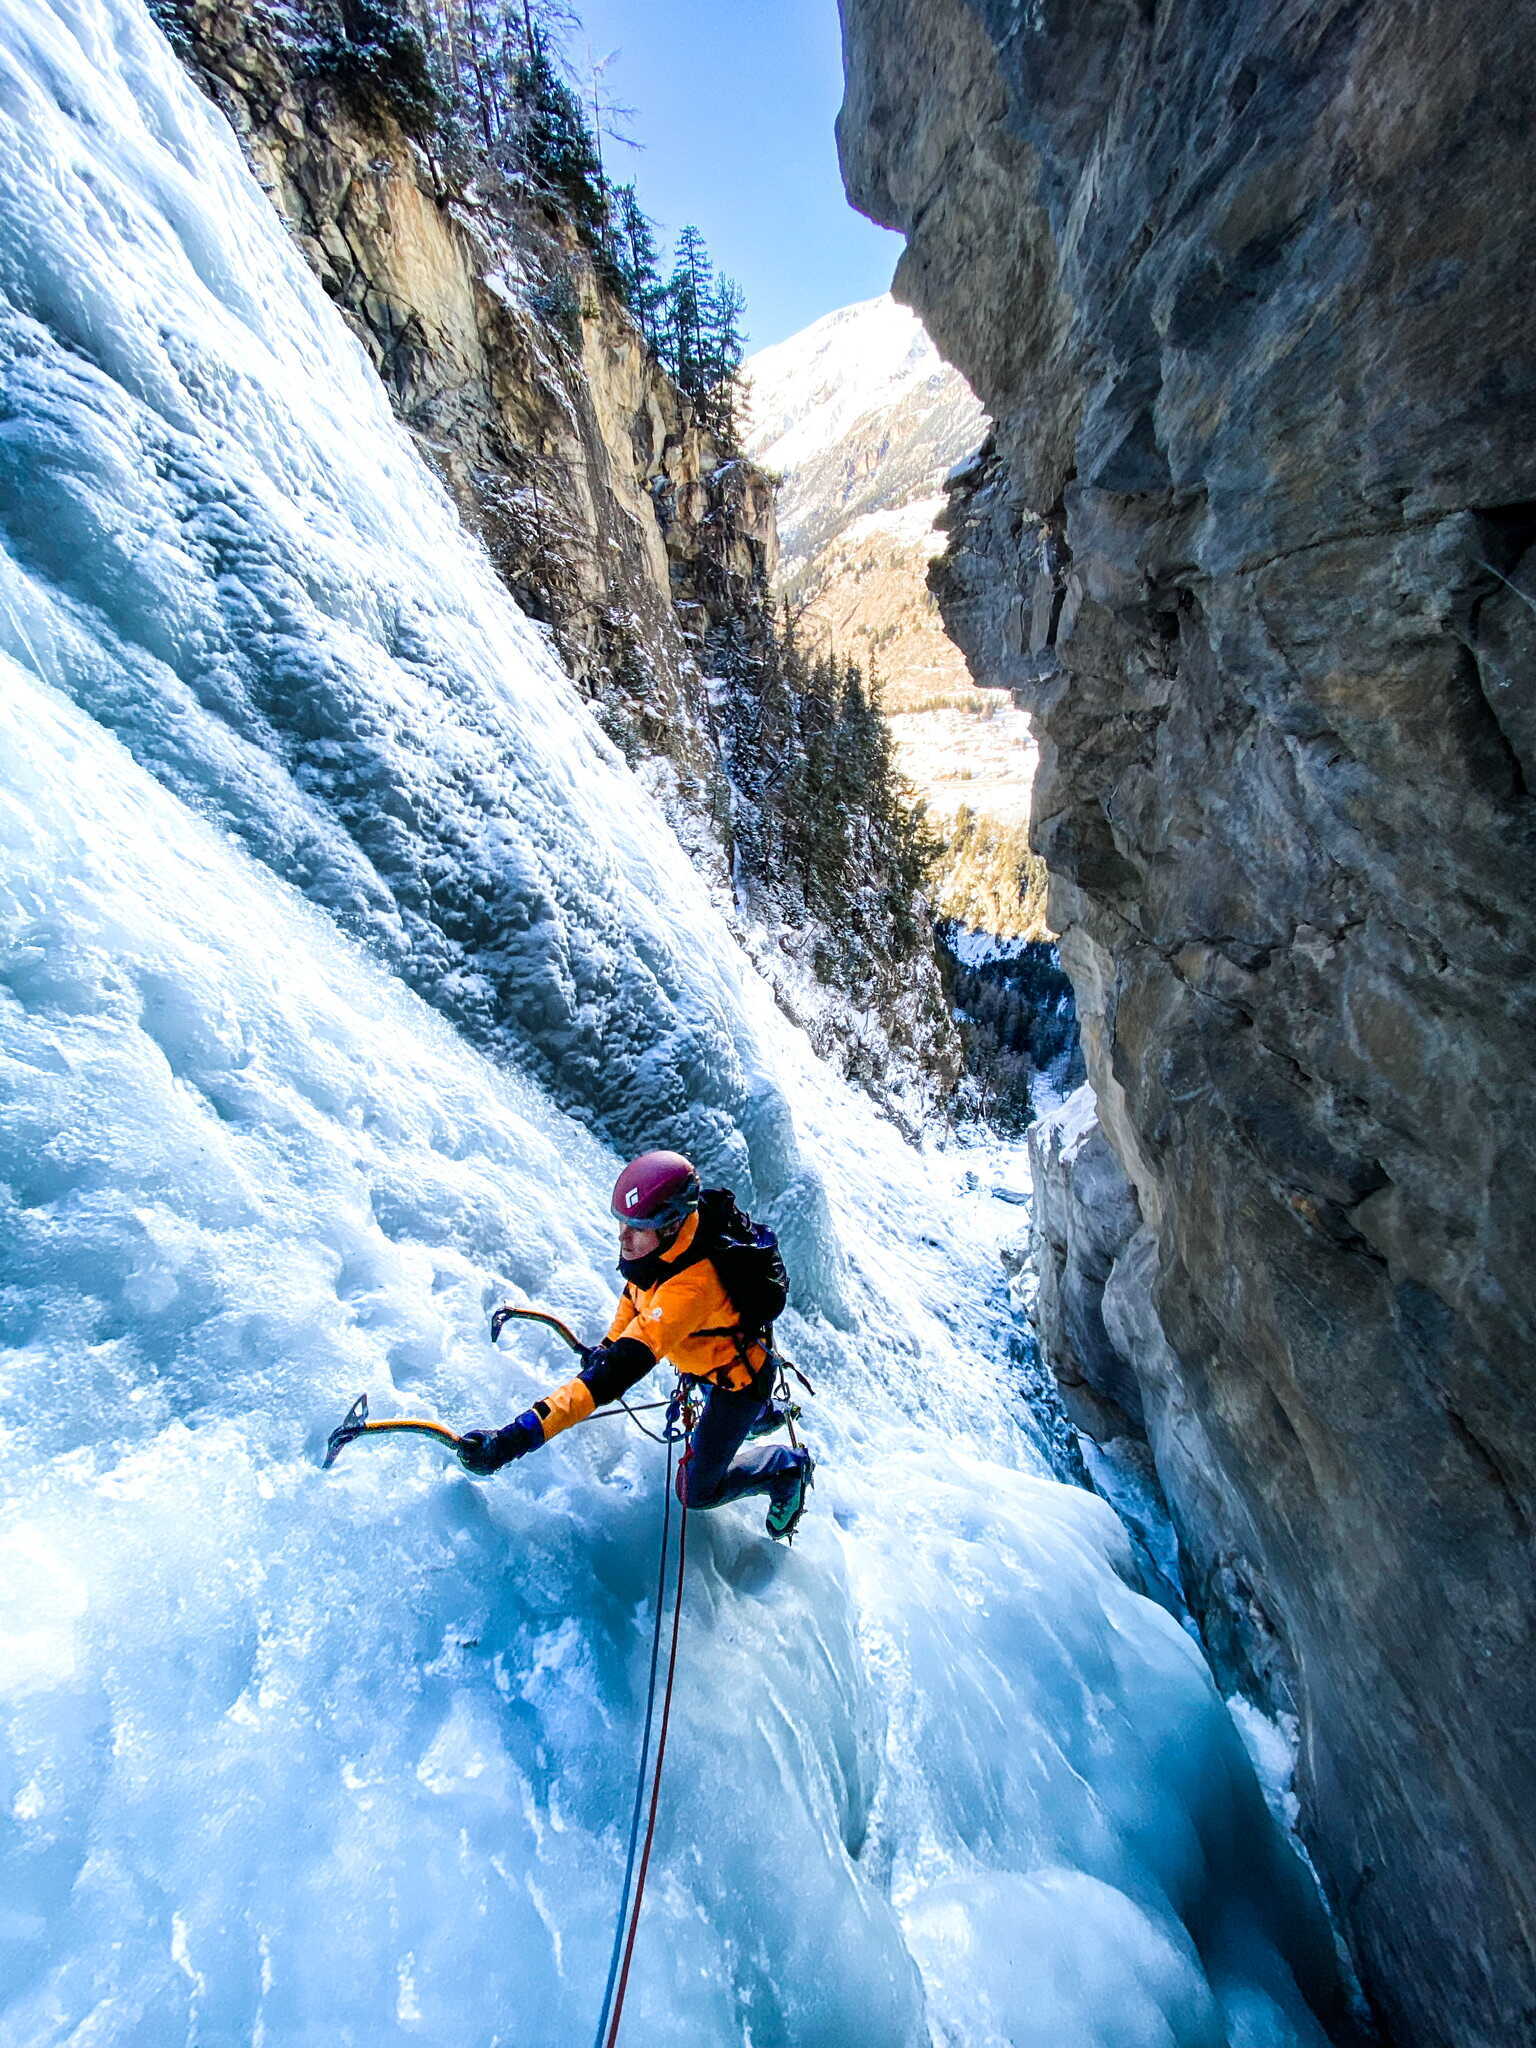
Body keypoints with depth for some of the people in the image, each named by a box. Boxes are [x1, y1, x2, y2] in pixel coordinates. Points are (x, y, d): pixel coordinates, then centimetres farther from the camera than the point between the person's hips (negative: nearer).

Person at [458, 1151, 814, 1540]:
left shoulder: (692, 1286, -46)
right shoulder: (663, 1244, -22)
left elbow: (622, 1369, -53)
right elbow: (639, 1288, 2)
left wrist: (517, 1438, -57)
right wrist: (610, 1343, -1)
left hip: (737, 1375, -7)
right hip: (708, 1356, 8)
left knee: (697, 1493, 4)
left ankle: (785, 1465, 25)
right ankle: (763, 1414, 65)